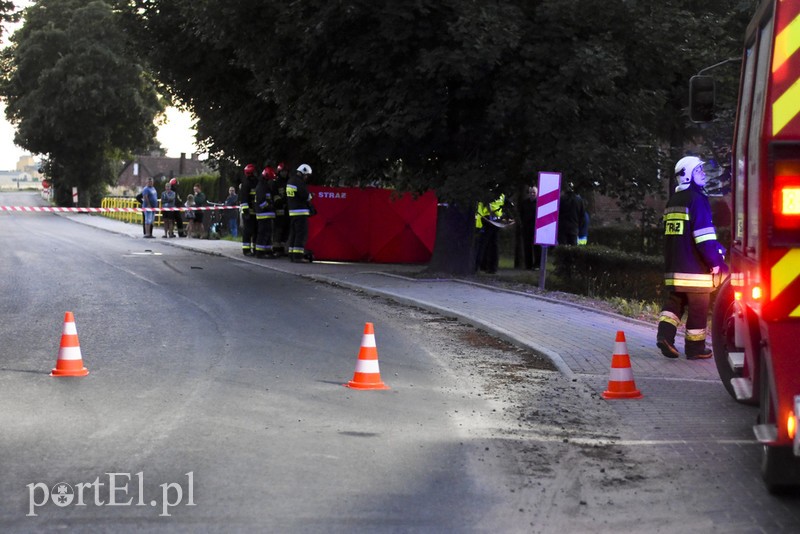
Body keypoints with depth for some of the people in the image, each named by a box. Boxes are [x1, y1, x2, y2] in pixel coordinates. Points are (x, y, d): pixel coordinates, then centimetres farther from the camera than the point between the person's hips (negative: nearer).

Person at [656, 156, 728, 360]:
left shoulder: (672, 201, 17)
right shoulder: (697, 199, -11)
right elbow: (704, 236, -18)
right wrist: (718, 263, -14)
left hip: (673, 266, 8)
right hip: (695, 267, -8)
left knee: (674, 301, 14)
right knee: (699, 306, 1)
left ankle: (665, 333, -5)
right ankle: (695, 347, 6)